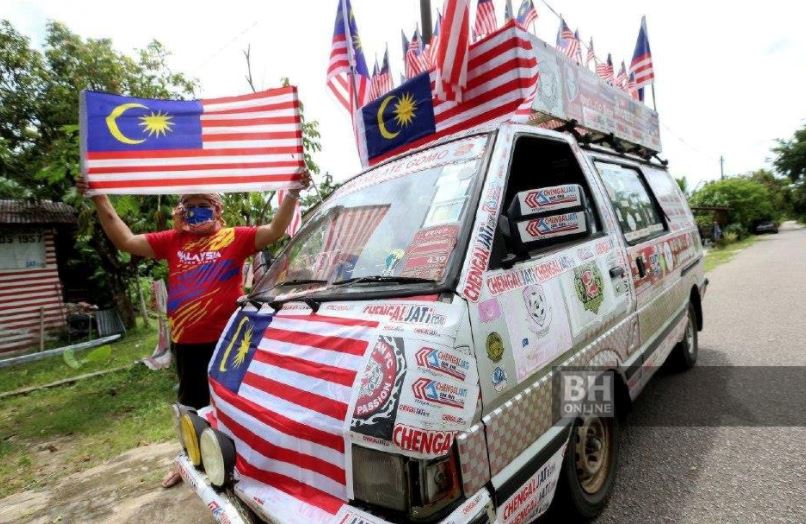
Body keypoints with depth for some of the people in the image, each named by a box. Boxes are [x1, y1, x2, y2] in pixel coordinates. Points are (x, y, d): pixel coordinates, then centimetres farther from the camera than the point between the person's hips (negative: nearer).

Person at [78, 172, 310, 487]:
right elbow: (126, 241, 7)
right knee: (190, 403, 24)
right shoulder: (173, 241, 7)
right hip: (186, 341, 5)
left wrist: (293, 193, -27)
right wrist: (100, 200, 2)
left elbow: (275, 231, -16)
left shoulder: (235, 238, -6)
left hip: (227, 339, -4)